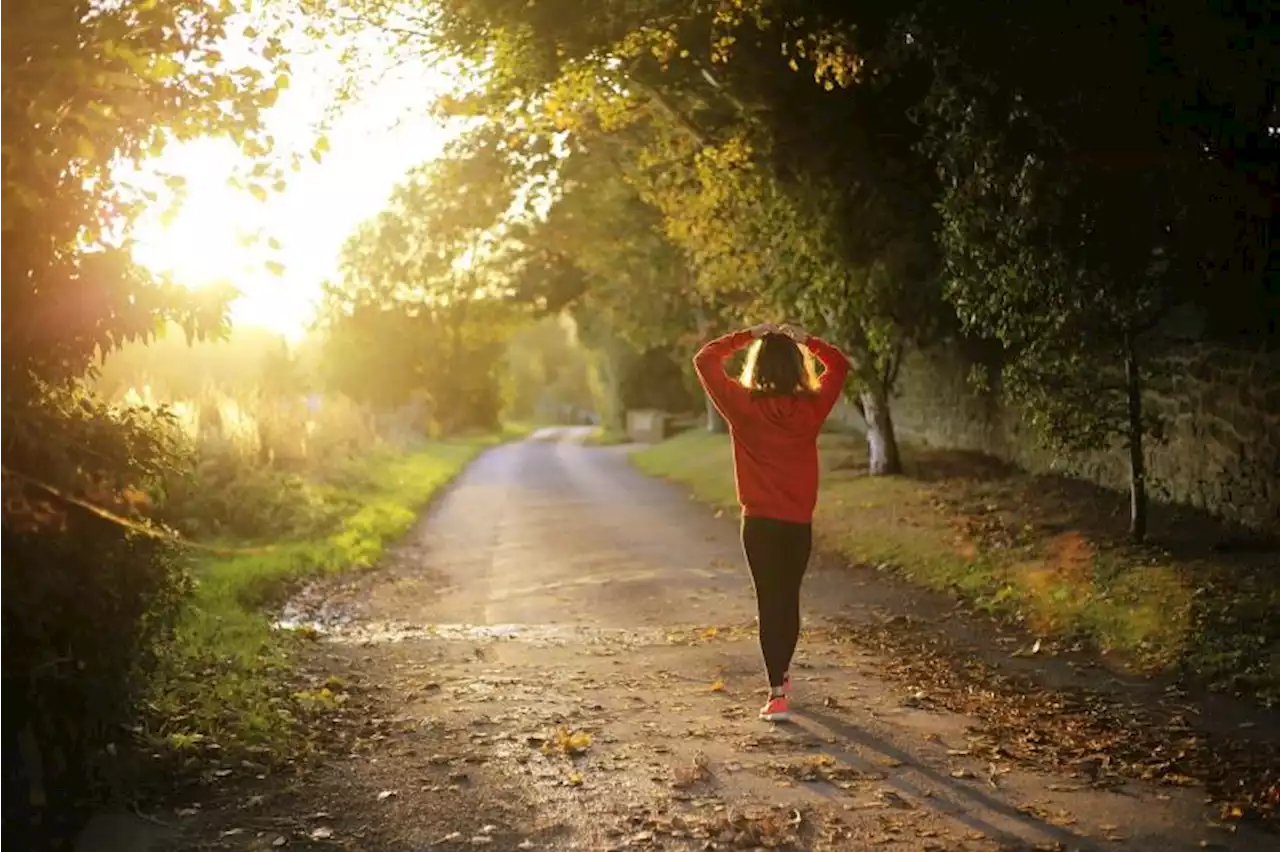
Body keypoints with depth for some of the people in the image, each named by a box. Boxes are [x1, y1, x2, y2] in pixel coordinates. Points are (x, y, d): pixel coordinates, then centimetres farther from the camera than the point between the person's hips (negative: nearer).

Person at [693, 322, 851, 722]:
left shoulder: (743, 405, -11)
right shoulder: (812, 406, -5)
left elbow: (705, 359, 0)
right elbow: (839, 364, 13)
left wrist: (748, 335, 2)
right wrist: (804, 340, 8)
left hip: (760, 522, -2)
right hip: (799, 522, 2)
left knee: (770, 602, 1)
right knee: (789, 598, 18)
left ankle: (778, 694, -6)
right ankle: (782, 675, 37)